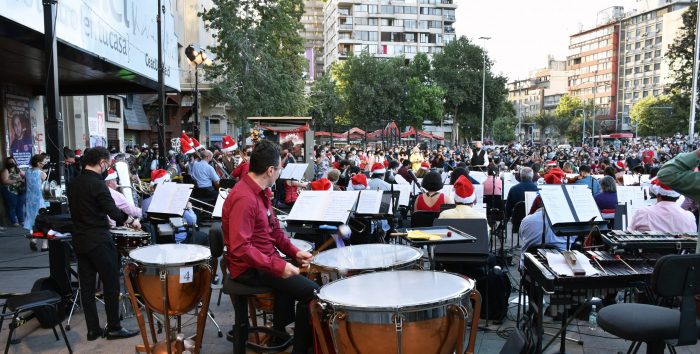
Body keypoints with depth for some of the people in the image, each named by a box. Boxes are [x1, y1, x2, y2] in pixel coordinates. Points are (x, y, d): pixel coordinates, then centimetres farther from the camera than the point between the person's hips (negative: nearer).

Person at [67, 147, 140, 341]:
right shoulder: (97, 183, -16)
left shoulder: (73, 184, 9)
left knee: (87, 286, 10)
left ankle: (93, 329, 17)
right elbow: (113, 211, -21)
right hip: (99, 241, -8)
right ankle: (113, 328, 10)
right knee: (111, 284, 3)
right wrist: (131, 221, -6)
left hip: (80, 240, 8)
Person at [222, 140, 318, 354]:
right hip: (251, 269, -11)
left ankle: (280, 329, 38)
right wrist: (278, 266, -29)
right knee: (312, 292, -15)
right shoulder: (244, 198, -25)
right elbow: (240, 248, -30)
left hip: (266, 260, 11)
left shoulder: (260, 191, 7)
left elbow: (274, 229, 14)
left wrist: (294, 252, 2)